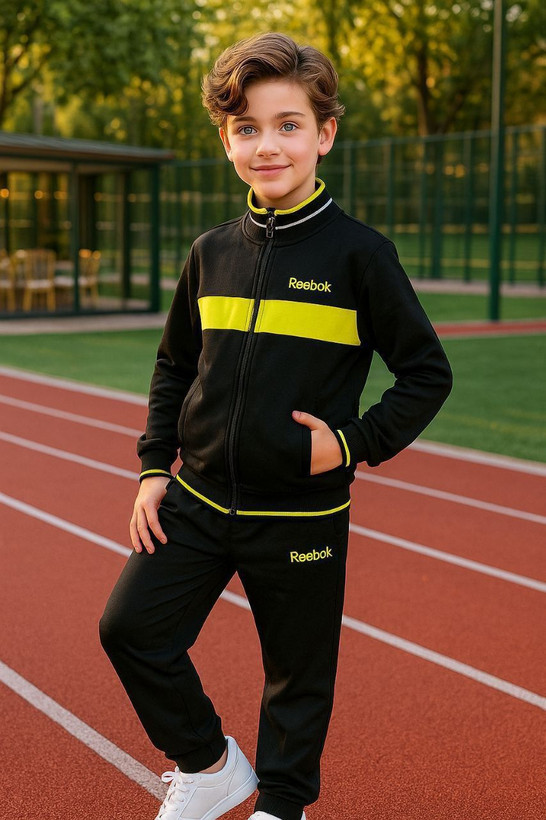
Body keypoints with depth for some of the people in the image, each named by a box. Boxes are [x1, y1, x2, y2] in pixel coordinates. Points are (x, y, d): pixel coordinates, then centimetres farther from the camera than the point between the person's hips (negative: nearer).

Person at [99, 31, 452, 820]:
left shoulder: (358, 253, -10)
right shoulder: (212, 253, 3)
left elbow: (427, 374, -5)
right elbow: (174, 365, 15)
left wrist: (356, 443, -14)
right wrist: (155, 465, 7)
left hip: (301, 514, -4)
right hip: (197, 500, 4)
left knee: (299, 672, 10)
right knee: (131, 628, 0)